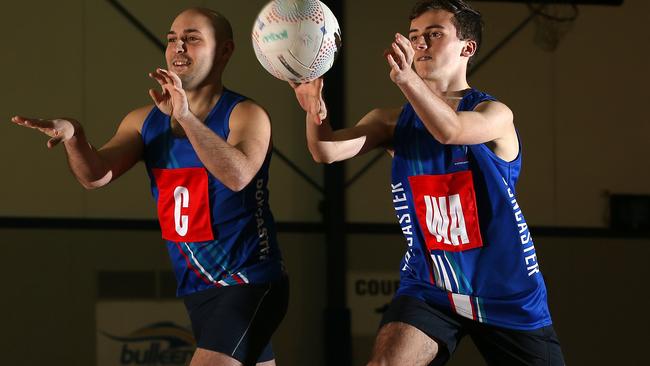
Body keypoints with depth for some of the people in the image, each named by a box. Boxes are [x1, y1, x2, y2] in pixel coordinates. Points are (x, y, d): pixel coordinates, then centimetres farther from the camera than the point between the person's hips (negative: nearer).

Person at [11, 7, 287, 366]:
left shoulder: (246, 115, -11)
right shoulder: (146, 121, 7)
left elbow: (238, 176, -30)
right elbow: (97, 175, -5)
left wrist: (186, 117, -41)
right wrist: (72, 135, -26)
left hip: (250, 283, -7)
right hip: (197, 288, 7)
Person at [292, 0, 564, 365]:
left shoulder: (495, 115, -8)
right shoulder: (393, 121, 2)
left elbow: (449, 130, -31)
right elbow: (328, 151, -15)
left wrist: (407, 79, -50)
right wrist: (315, 106, -38)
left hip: (506, 293, -1)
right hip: (429, 289, 2)